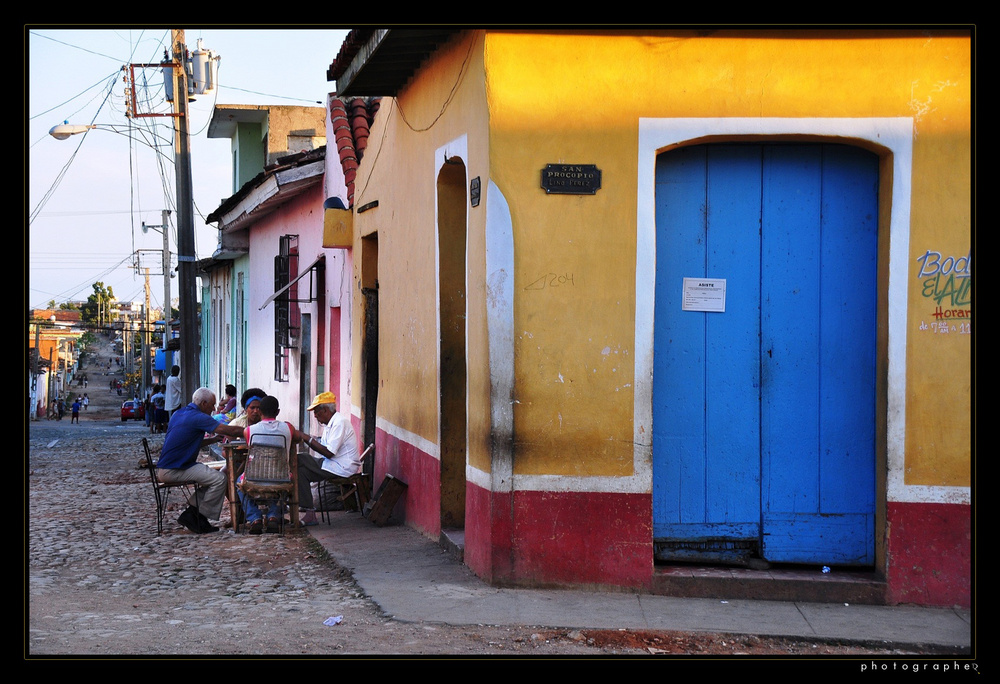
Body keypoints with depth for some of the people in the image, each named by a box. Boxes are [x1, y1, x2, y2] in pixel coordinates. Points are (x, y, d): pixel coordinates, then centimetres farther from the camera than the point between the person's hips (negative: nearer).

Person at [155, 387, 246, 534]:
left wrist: (214, 439, 14)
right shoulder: (197, 417, -14)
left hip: (165, 468, 10)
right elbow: (229, 430, -15)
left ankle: (191, 512, 11)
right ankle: (199, 518, -5)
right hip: (172, 471, -10)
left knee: (211, 475, 17)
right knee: (219, 479, -15)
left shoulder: (179, 413, 16)